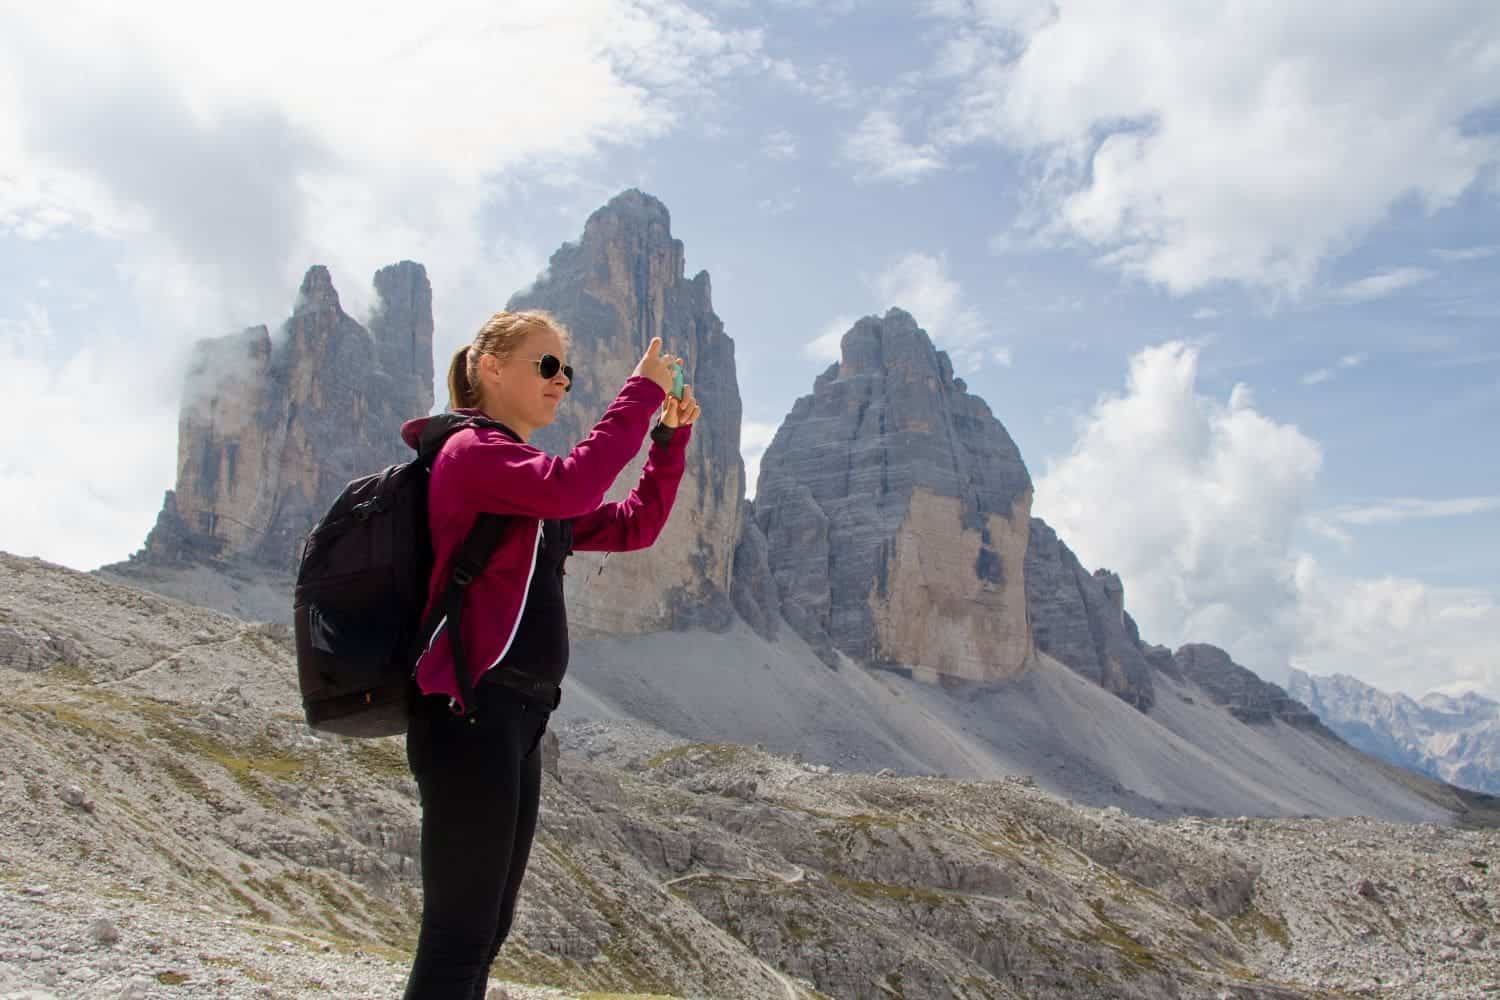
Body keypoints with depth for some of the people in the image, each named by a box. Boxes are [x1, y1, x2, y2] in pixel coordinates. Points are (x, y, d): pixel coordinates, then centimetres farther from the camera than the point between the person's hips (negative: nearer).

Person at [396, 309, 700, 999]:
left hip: (519, 719, 10)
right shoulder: (471, 451, -6)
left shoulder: (527, 480, 22)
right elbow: (574, 485, -25)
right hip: (469, 714, -10)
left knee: (484, 933, 15)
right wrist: (642, 389, -15)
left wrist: (672, 435, 10)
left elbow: (633, 526, 20)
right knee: (458, 941, -8)